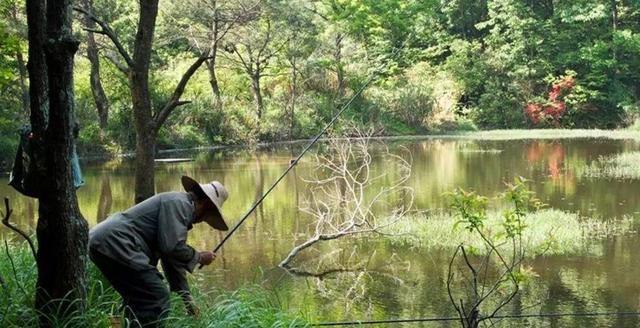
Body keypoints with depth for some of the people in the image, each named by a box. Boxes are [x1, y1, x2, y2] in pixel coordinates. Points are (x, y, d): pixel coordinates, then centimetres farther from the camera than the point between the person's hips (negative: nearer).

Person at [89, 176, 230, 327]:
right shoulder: (179, 203, -6)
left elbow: (173, 258, 29)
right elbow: (173, 247, -18)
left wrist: (187, 299, 30)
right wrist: (199, 257, 1)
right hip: (114, 243, -11)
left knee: (137, 299, 22)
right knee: (157, 299, -8)